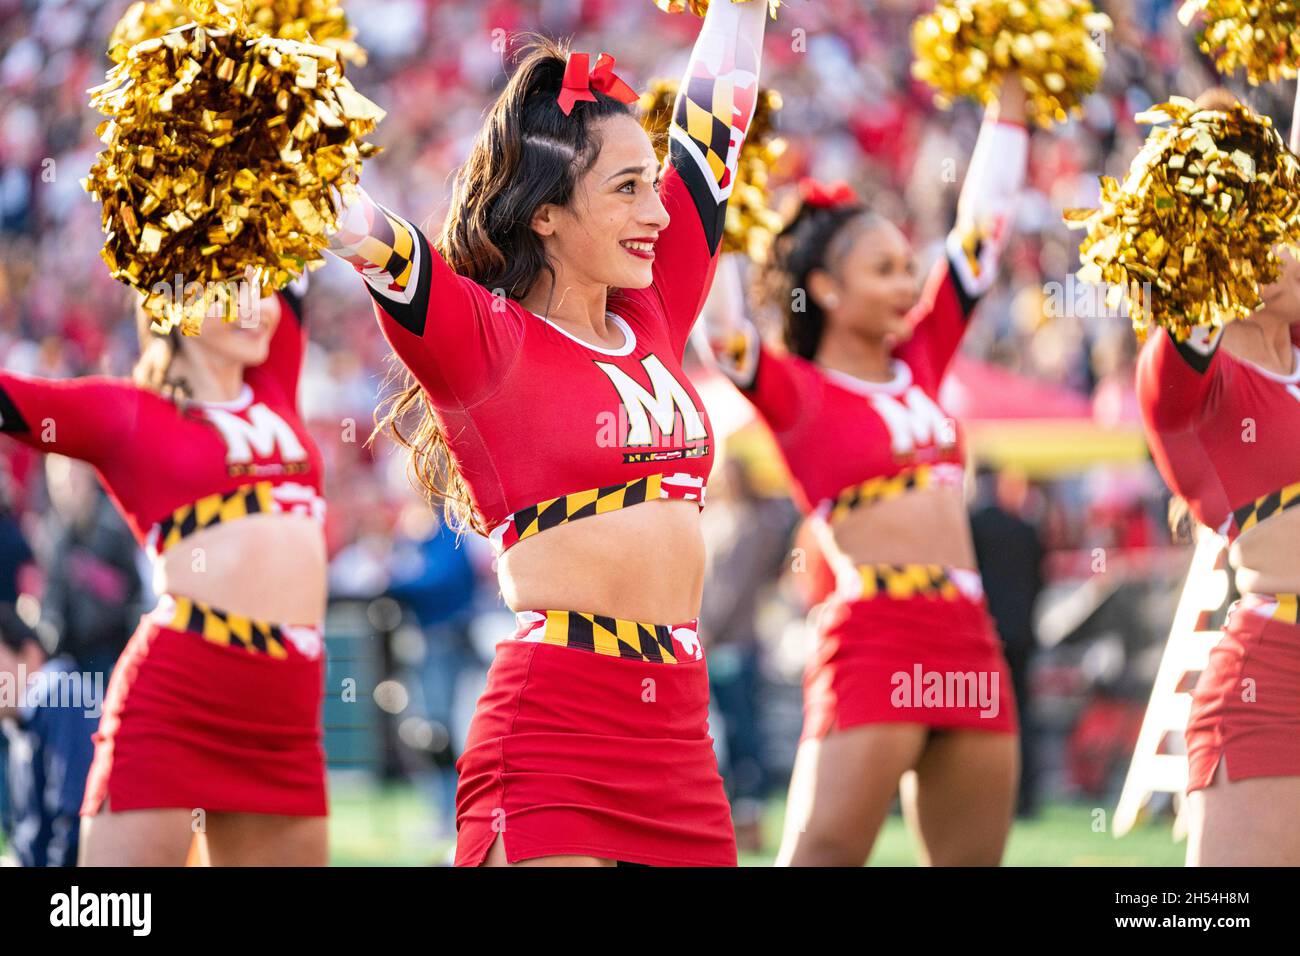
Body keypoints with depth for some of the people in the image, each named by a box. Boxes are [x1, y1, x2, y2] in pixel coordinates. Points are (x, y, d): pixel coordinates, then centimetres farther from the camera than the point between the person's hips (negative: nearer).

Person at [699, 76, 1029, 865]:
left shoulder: (919, 364, 17)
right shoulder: (795, 389, 1)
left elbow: (982, 230, 21)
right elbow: (723, 326, -16)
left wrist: (1012, 99, 22)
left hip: (969, 649, 7)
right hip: (875, 640, -7)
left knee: (973, 858, 7)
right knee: (824, 856, -13)